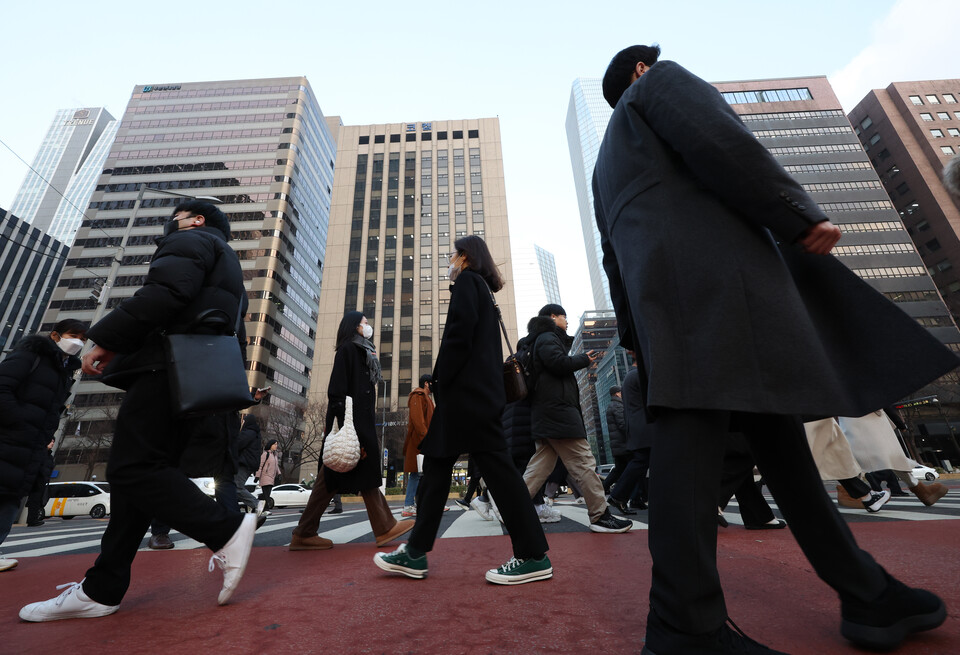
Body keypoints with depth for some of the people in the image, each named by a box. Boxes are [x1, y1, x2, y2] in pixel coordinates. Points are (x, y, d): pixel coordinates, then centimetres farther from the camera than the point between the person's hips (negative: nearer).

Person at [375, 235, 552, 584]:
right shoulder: (484, 290, 26)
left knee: (495, 465, -7)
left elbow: (459, 334, -16)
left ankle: (533, 557, 3)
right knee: (436, 462, 10)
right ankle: (416, 552, 18)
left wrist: (439, 381, -9)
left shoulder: (467, 281, -1)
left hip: (467, 390, -10)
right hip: (478, 393, 10)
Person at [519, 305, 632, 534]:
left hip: (547, 412, 10)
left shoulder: (544, 339, 27)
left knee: (540, 466, 8)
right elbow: (559, 363, -18)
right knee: (584, 463, -5)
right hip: (558, 409, -10)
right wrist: (585, 359, -3)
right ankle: (600, 516, 2)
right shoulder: (547, 338, -4)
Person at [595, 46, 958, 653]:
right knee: (694, 427, -16)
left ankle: (868, 596, 23)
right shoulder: (659, 80, 19)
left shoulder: (606, 164, 37)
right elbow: (718, 140, -4)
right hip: (708, 266, -8)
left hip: (660, 294, 8)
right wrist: (802, 214, -2)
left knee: (778, 434, 11)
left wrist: (638, 341, 23)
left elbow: (614, 260, 26)